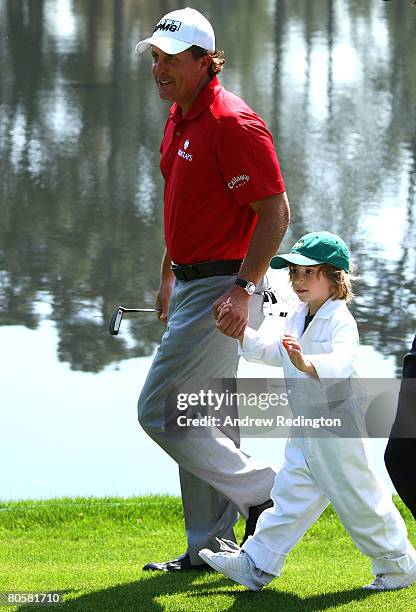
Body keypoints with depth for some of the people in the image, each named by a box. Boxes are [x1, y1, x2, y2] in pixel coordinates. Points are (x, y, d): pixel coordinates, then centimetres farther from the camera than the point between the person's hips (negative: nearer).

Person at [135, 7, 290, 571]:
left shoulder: (233, 123, -18)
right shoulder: (179, 119, 12)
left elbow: (275, 212, -21)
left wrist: (244, 289, -26)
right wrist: (168, 276, 26)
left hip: (224, 288, -10)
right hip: (191, 286, 10)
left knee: (159, 410, -10)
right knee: (202, 421, 12)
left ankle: (262, 492, -2)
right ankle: (210, 548, 19)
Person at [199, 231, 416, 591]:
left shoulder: (340, 321, -19)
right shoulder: (298, 318, 10)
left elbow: (341, 363, -37)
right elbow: (272, 352, 24)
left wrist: (307, 365, -56)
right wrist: (242, 332, 10)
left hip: (336, 426, -8)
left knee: (359, 500, 1)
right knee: (292, 496, 11)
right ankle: (256, 564, 13)